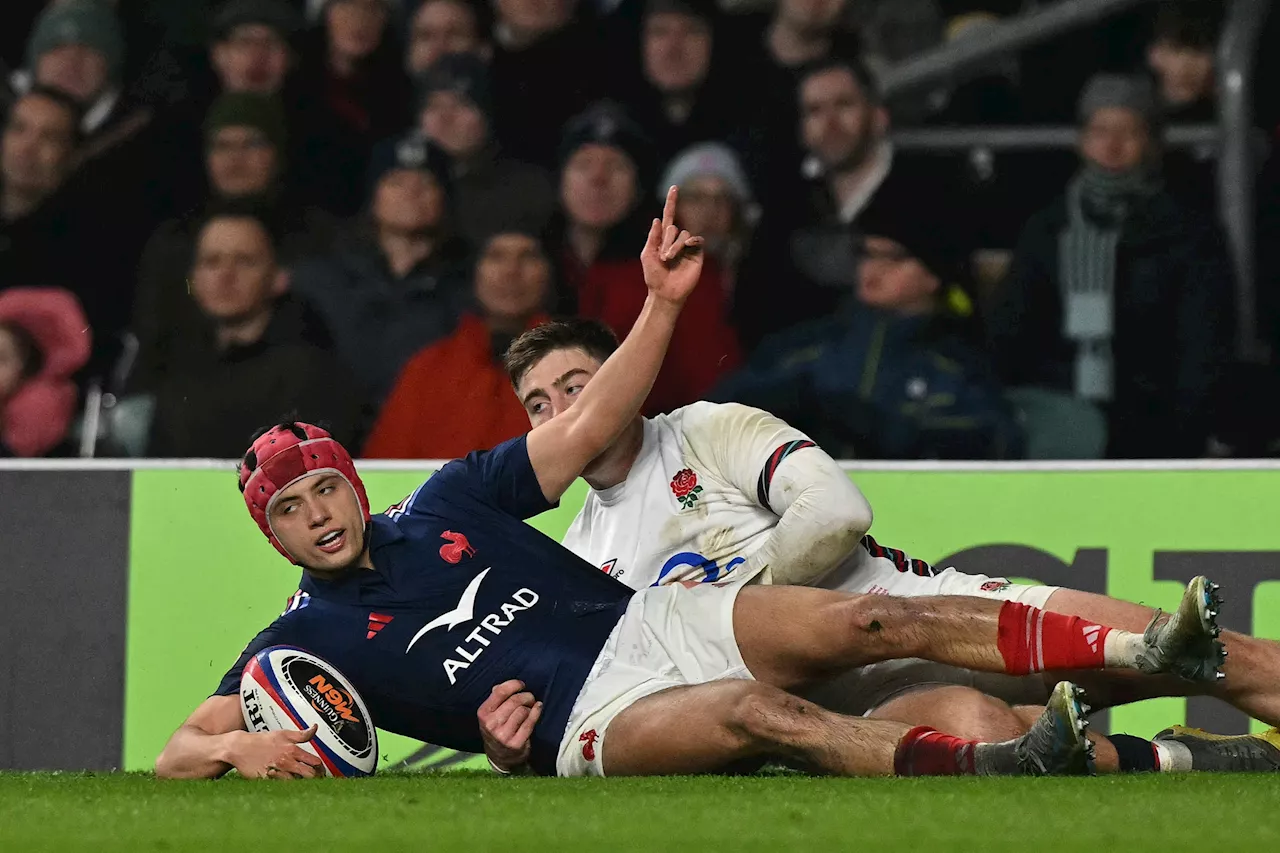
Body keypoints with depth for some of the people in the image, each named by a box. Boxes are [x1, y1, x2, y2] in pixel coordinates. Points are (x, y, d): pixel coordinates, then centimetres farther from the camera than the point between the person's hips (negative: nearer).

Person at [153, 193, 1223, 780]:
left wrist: (663, 304, 1)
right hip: (584, 723, -5)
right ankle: (1005, 769, -51)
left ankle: (1137, 652, -21)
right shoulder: (310, 637, 6)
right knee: (759, 713, -33)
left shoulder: (448, 499, 14)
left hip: (650, 620, 5)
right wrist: (239, 745, -24)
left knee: (865, 622, -14)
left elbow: (590, 428, 12)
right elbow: (177, 752, 1)